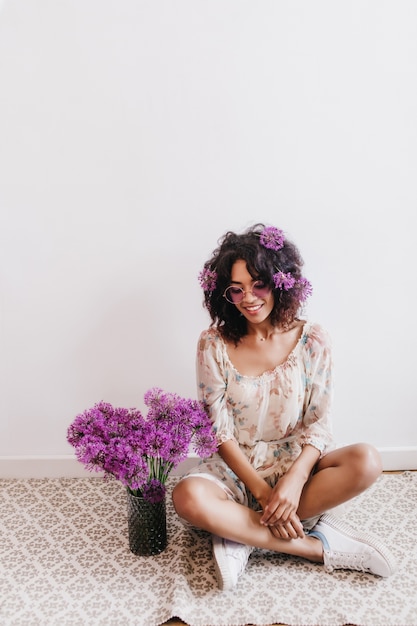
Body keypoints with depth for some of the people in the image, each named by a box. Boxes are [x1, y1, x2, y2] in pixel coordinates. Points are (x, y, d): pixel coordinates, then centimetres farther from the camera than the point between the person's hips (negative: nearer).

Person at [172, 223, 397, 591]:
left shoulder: (312, 340, -7)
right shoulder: (214, 343, -9)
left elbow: (318, 423, -7)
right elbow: (219, 430, -9)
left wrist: (294, 480, -23)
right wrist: (261, 490, -18)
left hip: (296, 464, 1)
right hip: (235, 468, 0)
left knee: (366, 461, -27)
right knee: (189, 497, -33)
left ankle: (245, 537, -19)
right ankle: (318, 547, -18)